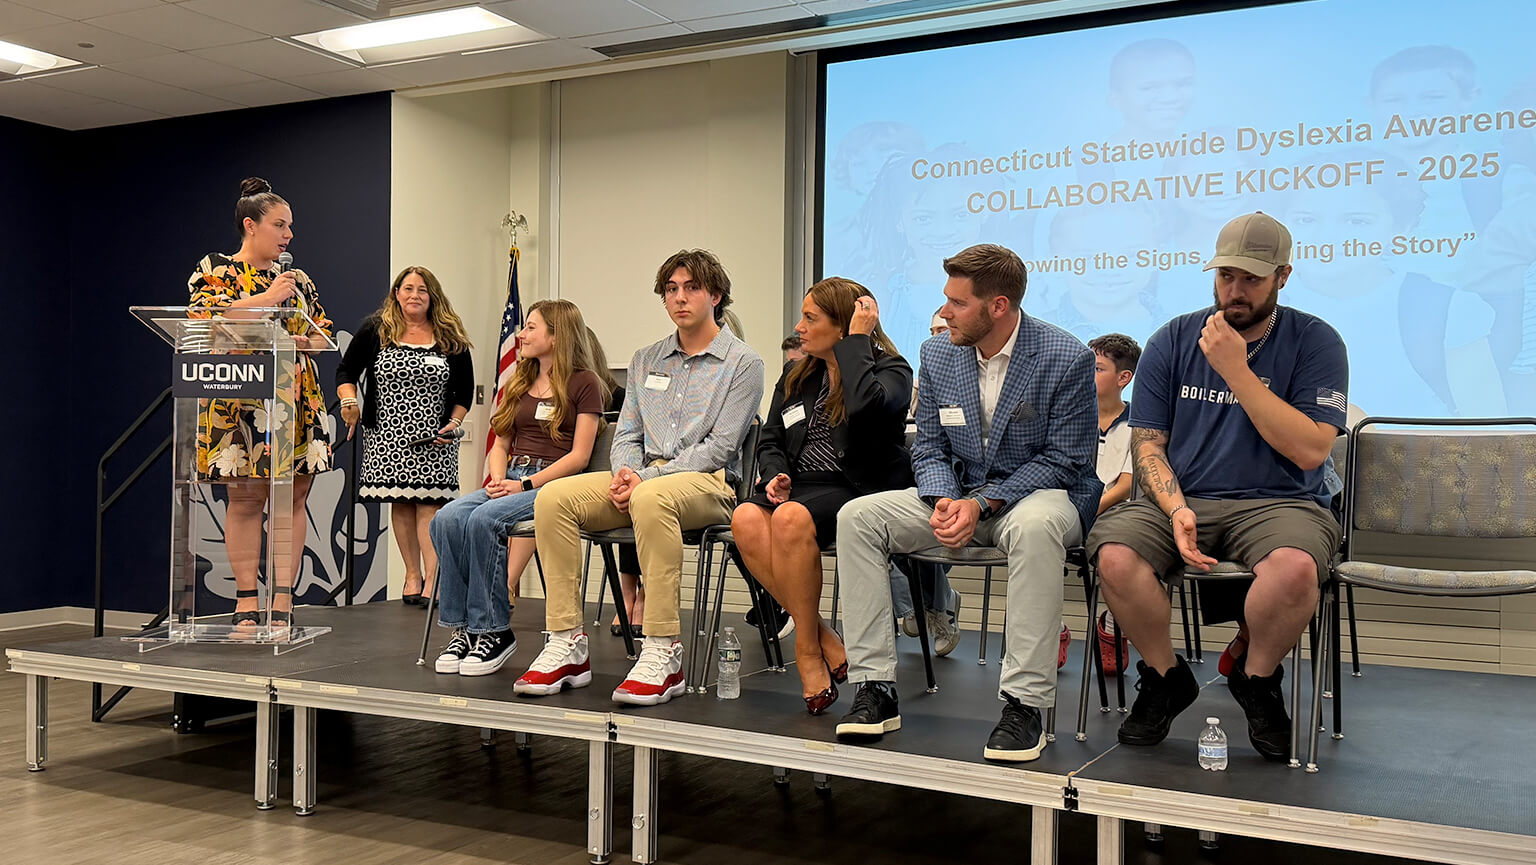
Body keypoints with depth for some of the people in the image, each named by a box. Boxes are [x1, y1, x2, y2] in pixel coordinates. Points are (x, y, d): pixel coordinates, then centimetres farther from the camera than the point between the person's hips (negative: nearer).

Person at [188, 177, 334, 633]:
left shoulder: (298, 280, 19)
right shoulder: (215, 269, 5)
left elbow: (324, 334, 20)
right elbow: (203, 317, -13)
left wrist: (301, 341, -3)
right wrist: (267, 299, -11)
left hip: (298, 401, 4)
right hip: (241, 403, -4)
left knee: (292, 499, 0)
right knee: (245, 500, -2)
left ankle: (282, 600, 3)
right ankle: (247, 599, 4)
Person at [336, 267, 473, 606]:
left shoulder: (450, 338, 5)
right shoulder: (375, 330, 4)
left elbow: (465, 390, 10)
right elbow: (346, 370, 8)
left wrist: (454, 423, -3)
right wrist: (349, 401, -10)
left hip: (434, 438, -1)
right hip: (388, 435, 1)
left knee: (430, 502, -9)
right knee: (400, 503, 5)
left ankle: (432, 577, -10)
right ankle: (412, 574, 15)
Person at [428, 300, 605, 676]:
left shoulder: (584, 383, 2)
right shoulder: (519, 384, 24)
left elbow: (579, 455, -6)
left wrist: (526, 484, -14)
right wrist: (496, 480, -1)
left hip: (554, 483, -6)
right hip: (512, 480, 6)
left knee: (484, 520, -32)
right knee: (447, 519, -23)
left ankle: (493, 631, -22)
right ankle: (464, 627, -20)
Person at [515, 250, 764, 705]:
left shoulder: (742, 363, 2)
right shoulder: (646, 359, 20)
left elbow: (719, 447, -8)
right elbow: (627, 434, 18)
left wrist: (646, 478, -16)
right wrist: (625, 471, -7)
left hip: (709, 482, -6)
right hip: (641, 478, 6)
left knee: (652, 500, -40)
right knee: (554, 498, -20)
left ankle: (663, 654, -37)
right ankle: (567, 645, -20)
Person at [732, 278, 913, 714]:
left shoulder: (891, 369, 2)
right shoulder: (795, 378, 21)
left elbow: (865, 405, -23)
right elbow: (770, 441, 21)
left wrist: (856, 340, -10)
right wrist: (775, 475, -2)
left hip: (861, 489, -6)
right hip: (801, 487, 6)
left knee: (791, 518, -36)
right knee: (746, 519, -28)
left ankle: (807, 652, -19)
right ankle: (824, 639, -19)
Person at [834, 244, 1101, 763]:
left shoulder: (1067, 358, -12)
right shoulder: (937, 355, 4)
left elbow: (1063, 459, -13)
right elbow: (929, 448, 8)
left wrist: (982, 504, -23)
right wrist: (944, 500, -15)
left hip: (1041, 492, -5)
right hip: (960, 494, 5)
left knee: (1034, 526, -42)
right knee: (856, 516, -16)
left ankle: (1026, 704, -34)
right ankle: (875, 687, -16)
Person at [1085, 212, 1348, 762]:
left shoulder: (1315, 342, 1)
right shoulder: (1173, 340, 8)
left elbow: (1310, 450, -11)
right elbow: (1148, 443, 5)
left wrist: (1236, 370, -15)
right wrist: (1176, 509, -15)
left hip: (1279, 503, -2)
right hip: (1181, 499, 2)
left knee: (1294, 567, -37)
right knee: (1114, 555, -29)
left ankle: (1255, 677, -3)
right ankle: (1165, 678, 0)